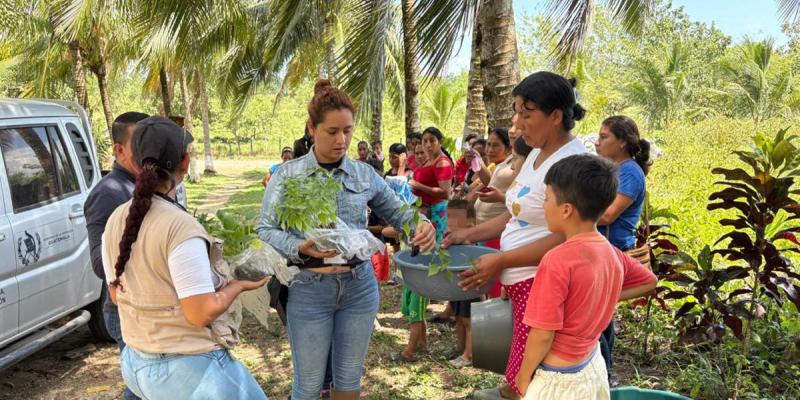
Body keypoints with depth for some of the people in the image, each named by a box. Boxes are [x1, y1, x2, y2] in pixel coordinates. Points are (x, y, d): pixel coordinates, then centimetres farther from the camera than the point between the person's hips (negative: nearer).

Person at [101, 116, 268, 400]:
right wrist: (238, 285, -7)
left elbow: (117, 295, 10)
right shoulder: (181, 226, -25)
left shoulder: (115, 221, -1)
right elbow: (202, 314, -23)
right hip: (186, 369, -8)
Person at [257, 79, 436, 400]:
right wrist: (300, 249, -26)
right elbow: (265, 230, -7)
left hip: (359, 286, 3)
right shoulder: (287, 175, -4)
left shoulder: (365, 174, 3)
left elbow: (397, 212, 8)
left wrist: (421, 225, -14)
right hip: (309, 289, -2)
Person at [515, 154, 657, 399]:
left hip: (558, 378, -7)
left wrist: (524, 375, -7)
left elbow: (543, 334, -22)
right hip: (592, 366, 7)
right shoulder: (611, 253, -5)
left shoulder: (558, 260, -26)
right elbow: (649, 282, 15)